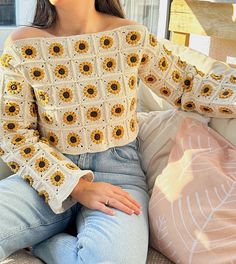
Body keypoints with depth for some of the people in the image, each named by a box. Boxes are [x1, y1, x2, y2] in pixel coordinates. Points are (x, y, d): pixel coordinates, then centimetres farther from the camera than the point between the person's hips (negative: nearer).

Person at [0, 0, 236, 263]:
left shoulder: (131, 36, -1)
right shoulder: (22, 46, -3)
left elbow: (188, 86, 6)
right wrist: (76, 186, -16)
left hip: (117, 167, 0)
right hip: (51, 172, 1)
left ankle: (35, 241, -3)